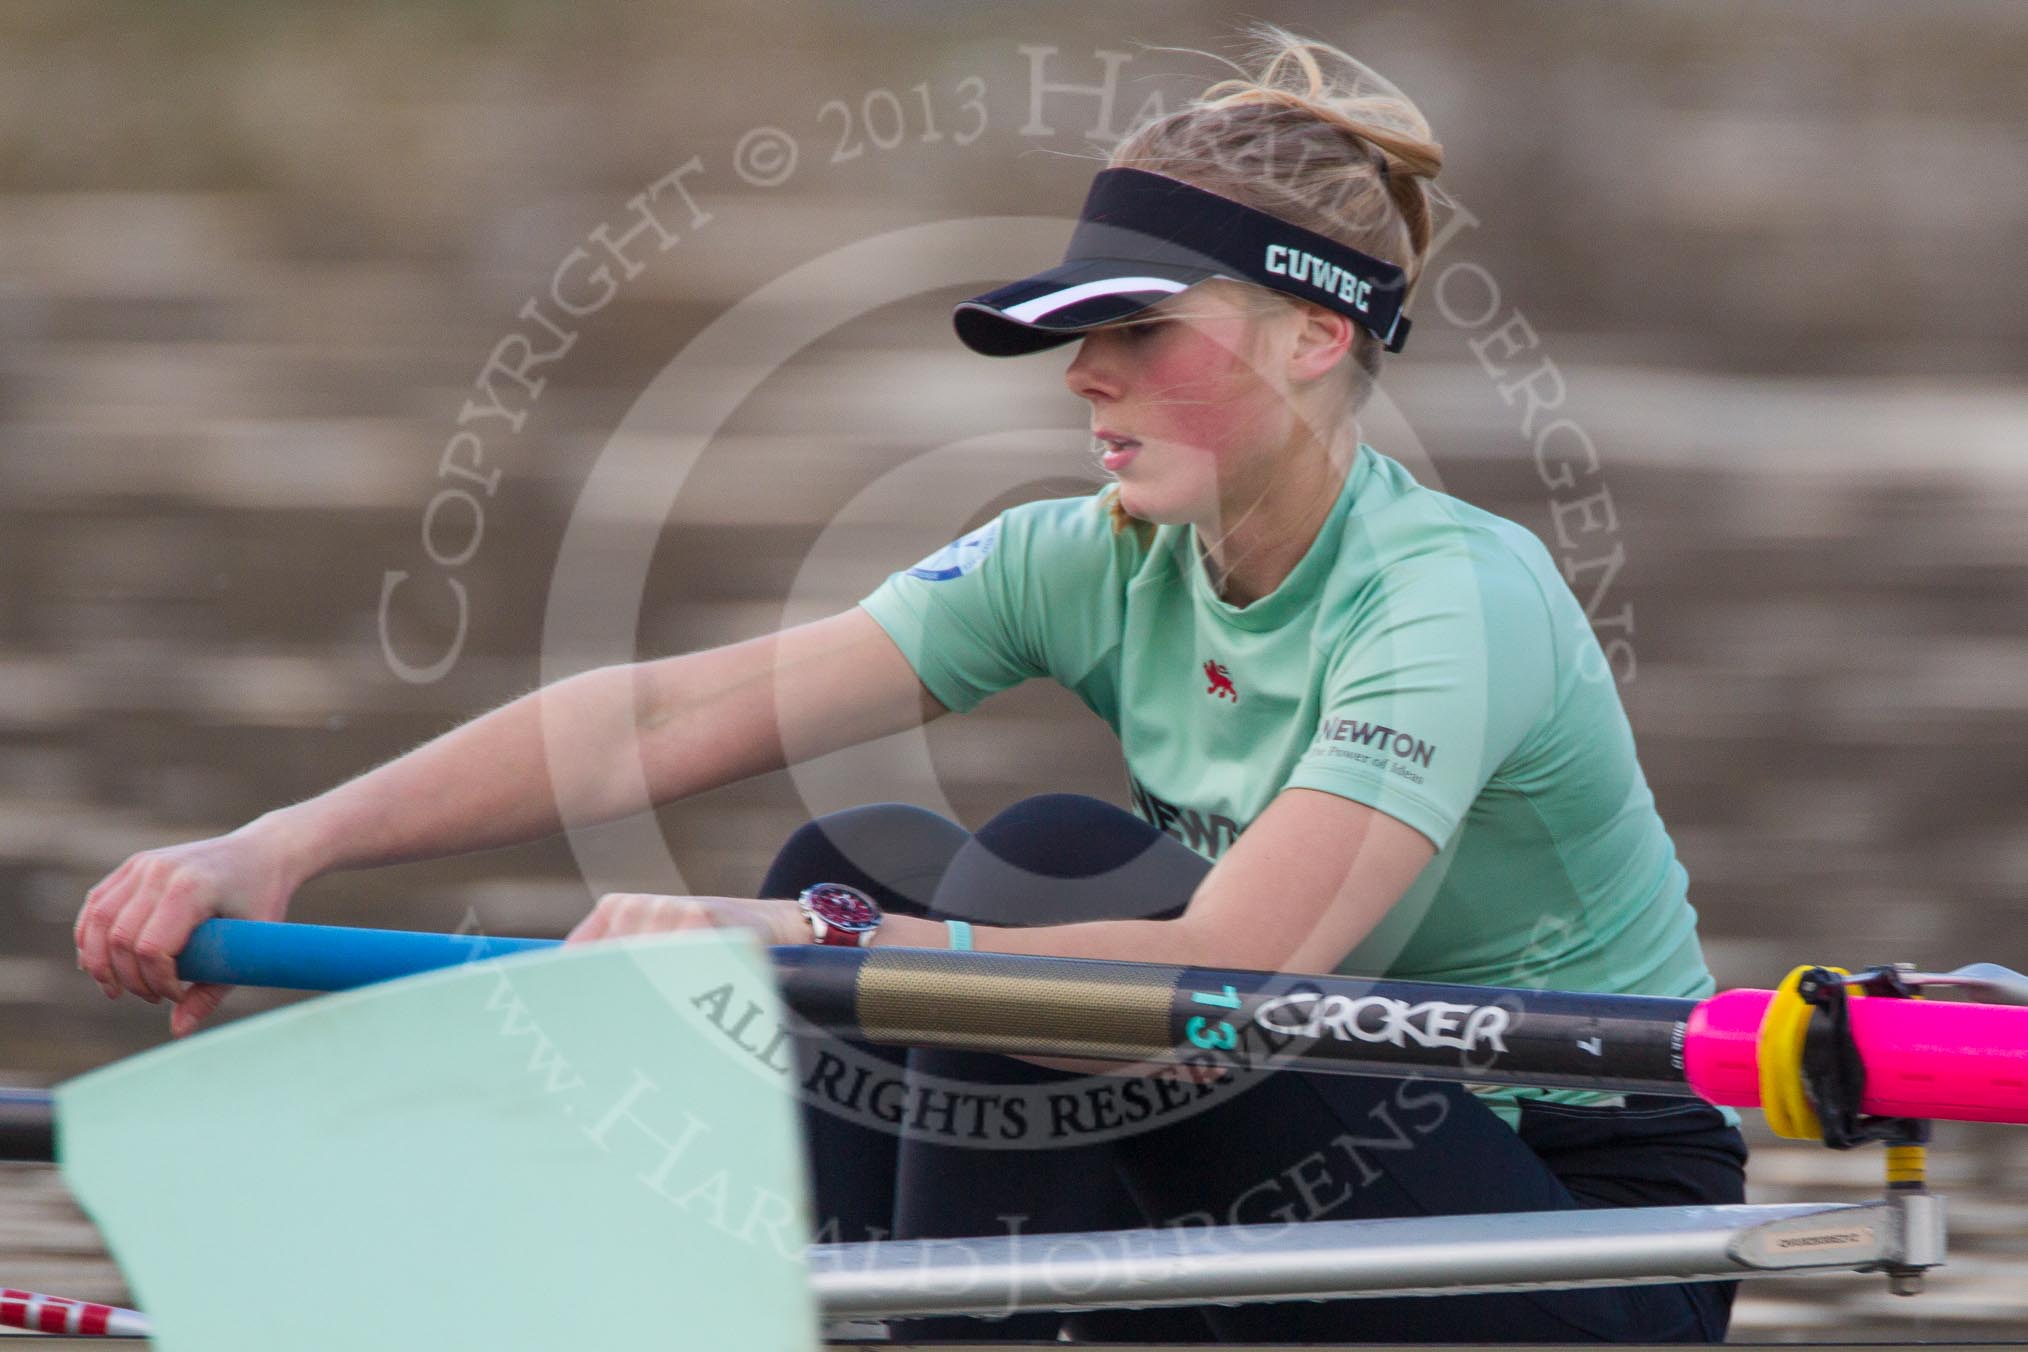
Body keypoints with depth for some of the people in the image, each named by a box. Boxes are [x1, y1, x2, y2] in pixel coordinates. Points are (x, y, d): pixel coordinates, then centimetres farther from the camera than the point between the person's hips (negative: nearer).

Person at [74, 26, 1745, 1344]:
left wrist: (783, 942, -42)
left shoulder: (1452, 598, -22)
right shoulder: (1098, 569, -1)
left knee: (1058, 868, -24)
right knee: (862, 854, -6)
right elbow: (677, 717, -10)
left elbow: (1228, 971, -36)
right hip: (1348, 1147, 8)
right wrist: (284, 847, -20)